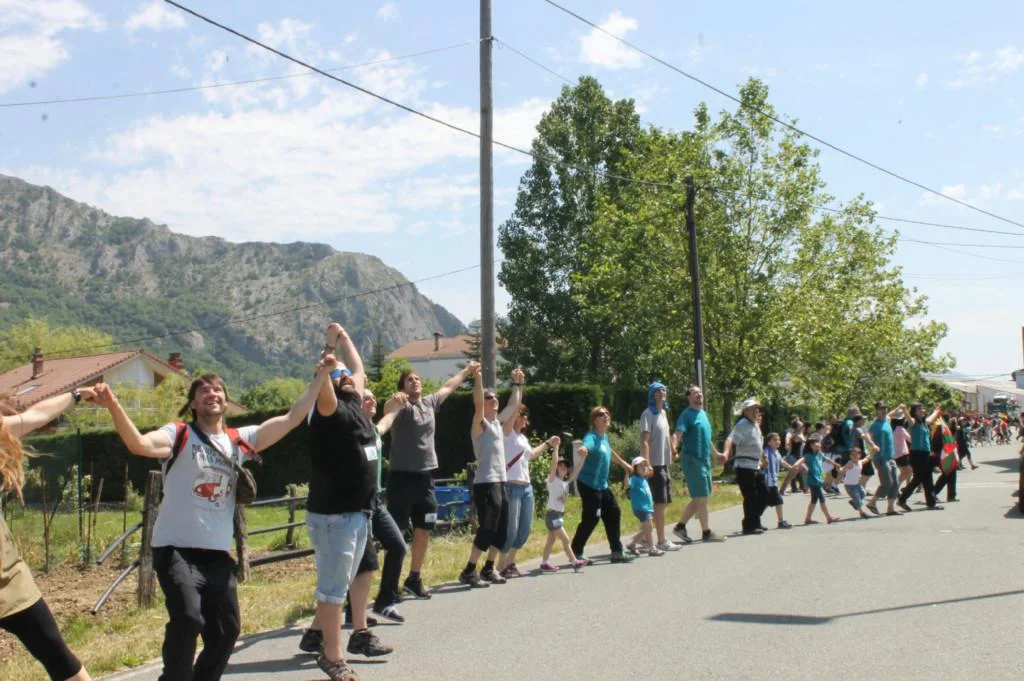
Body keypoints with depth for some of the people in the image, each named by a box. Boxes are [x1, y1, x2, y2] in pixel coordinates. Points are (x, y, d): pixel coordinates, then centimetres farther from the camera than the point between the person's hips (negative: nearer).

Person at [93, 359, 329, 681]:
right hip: (176, 549, -5)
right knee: (188, 619, -25)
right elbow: (139, 443, -24)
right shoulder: (178, 435, -4)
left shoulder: (242, 440, 9)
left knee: (226, 629, 12)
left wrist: (321, 377, 7)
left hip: (218, 554, 5)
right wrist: (114, 405, -40)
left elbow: (292, 418, 9)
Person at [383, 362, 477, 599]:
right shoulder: (403, 406, -9)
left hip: (426, 477, 7)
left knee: (424, 530, 12)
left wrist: (467, 371, 42)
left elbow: (449, 386, 30)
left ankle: (414, 579, 25)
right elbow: (388, 408, -34)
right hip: (402, 476, -7)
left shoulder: (430, 403, 11)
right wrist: (395, 399, -57)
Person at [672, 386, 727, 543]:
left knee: (698, 498, 12)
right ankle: (706, 532, 4)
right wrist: (673, 449, -42)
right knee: (702, 498, -3)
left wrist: (716, 453, 37)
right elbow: (677, 434, -24)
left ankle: (680, 526, 18)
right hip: (692, 460, -9)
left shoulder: (703, 413, 16)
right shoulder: (687, 415, -10)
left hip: (704, 460, 9)